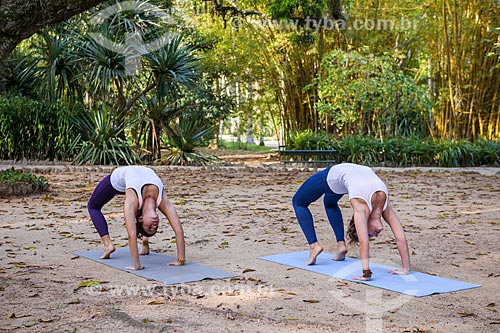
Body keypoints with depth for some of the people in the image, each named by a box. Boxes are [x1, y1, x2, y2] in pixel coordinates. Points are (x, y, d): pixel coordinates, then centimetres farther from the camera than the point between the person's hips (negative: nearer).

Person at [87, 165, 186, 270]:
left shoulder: (163, 201, -38)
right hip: (118, 178, -1)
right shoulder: (132, 202, -45)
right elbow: (132, 234, -50)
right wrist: (136, 265, -53)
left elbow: (179, 230, -40)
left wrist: (181, 260, -41)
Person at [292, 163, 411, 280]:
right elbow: (363, 242, -41)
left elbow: (401, 237, -23)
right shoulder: (362, 208, -36)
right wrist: (366, 273, -45)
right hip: (333, 175, -3)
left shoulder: (385, 206, -24)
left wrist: (406, 269, -25)